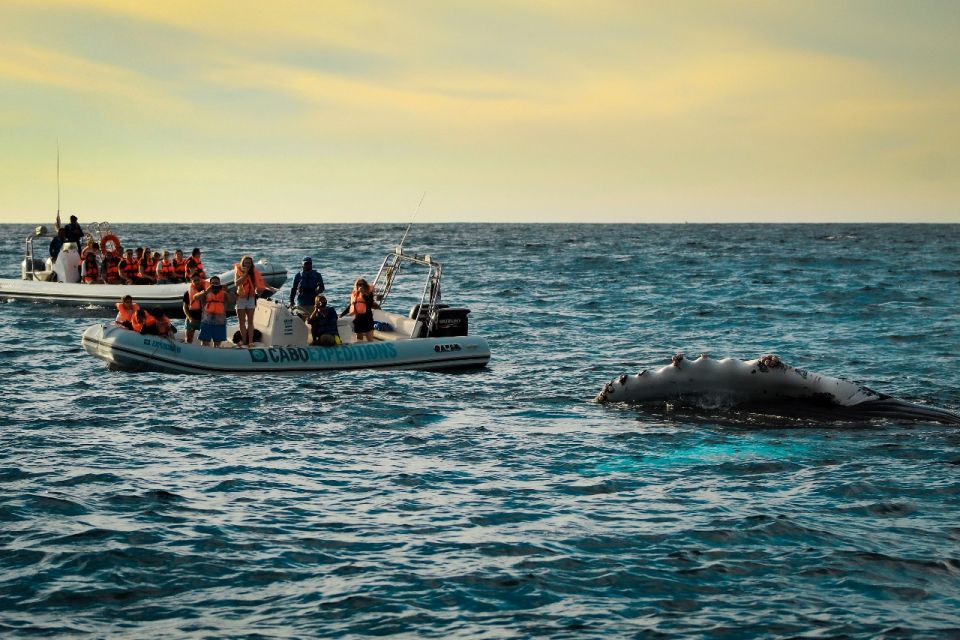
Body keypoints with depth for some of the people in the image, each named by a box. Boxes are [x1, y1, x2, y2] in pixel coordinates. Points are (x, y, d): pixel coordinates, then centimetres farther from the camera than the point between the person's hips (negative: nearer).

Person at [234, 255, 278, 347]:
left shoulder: (254, 272, 1)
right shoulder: (238, 271, -4)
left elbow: (261, 281, -3)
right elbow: (237, 282, -20)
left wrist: (270, 288, -16)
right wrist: (245, 274, -21)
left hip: (251, 298, 1)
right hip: (241, 298, -1)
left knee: (250, 321, 1)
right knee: (242, 321, 3)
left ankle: (250, 341, -1)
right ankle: (244, 340, 9)